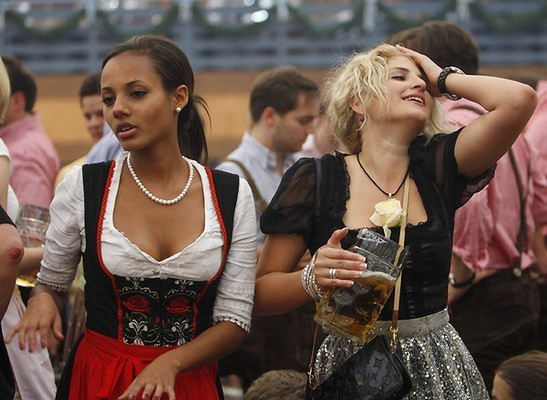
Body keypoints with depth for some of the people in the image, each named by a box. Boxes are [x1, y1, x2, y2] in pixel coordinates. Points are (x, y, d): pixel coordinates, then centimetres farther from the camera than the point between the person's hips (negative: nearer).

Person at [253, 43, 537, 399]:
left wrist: (443, 78, 1)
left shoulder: (436, 166, 2)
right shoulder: (316, 180, -4)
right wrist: (313, 279, -23)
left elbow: (518, 100, -13)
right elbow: (261, 293, -2)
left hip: (440, 369, 2)